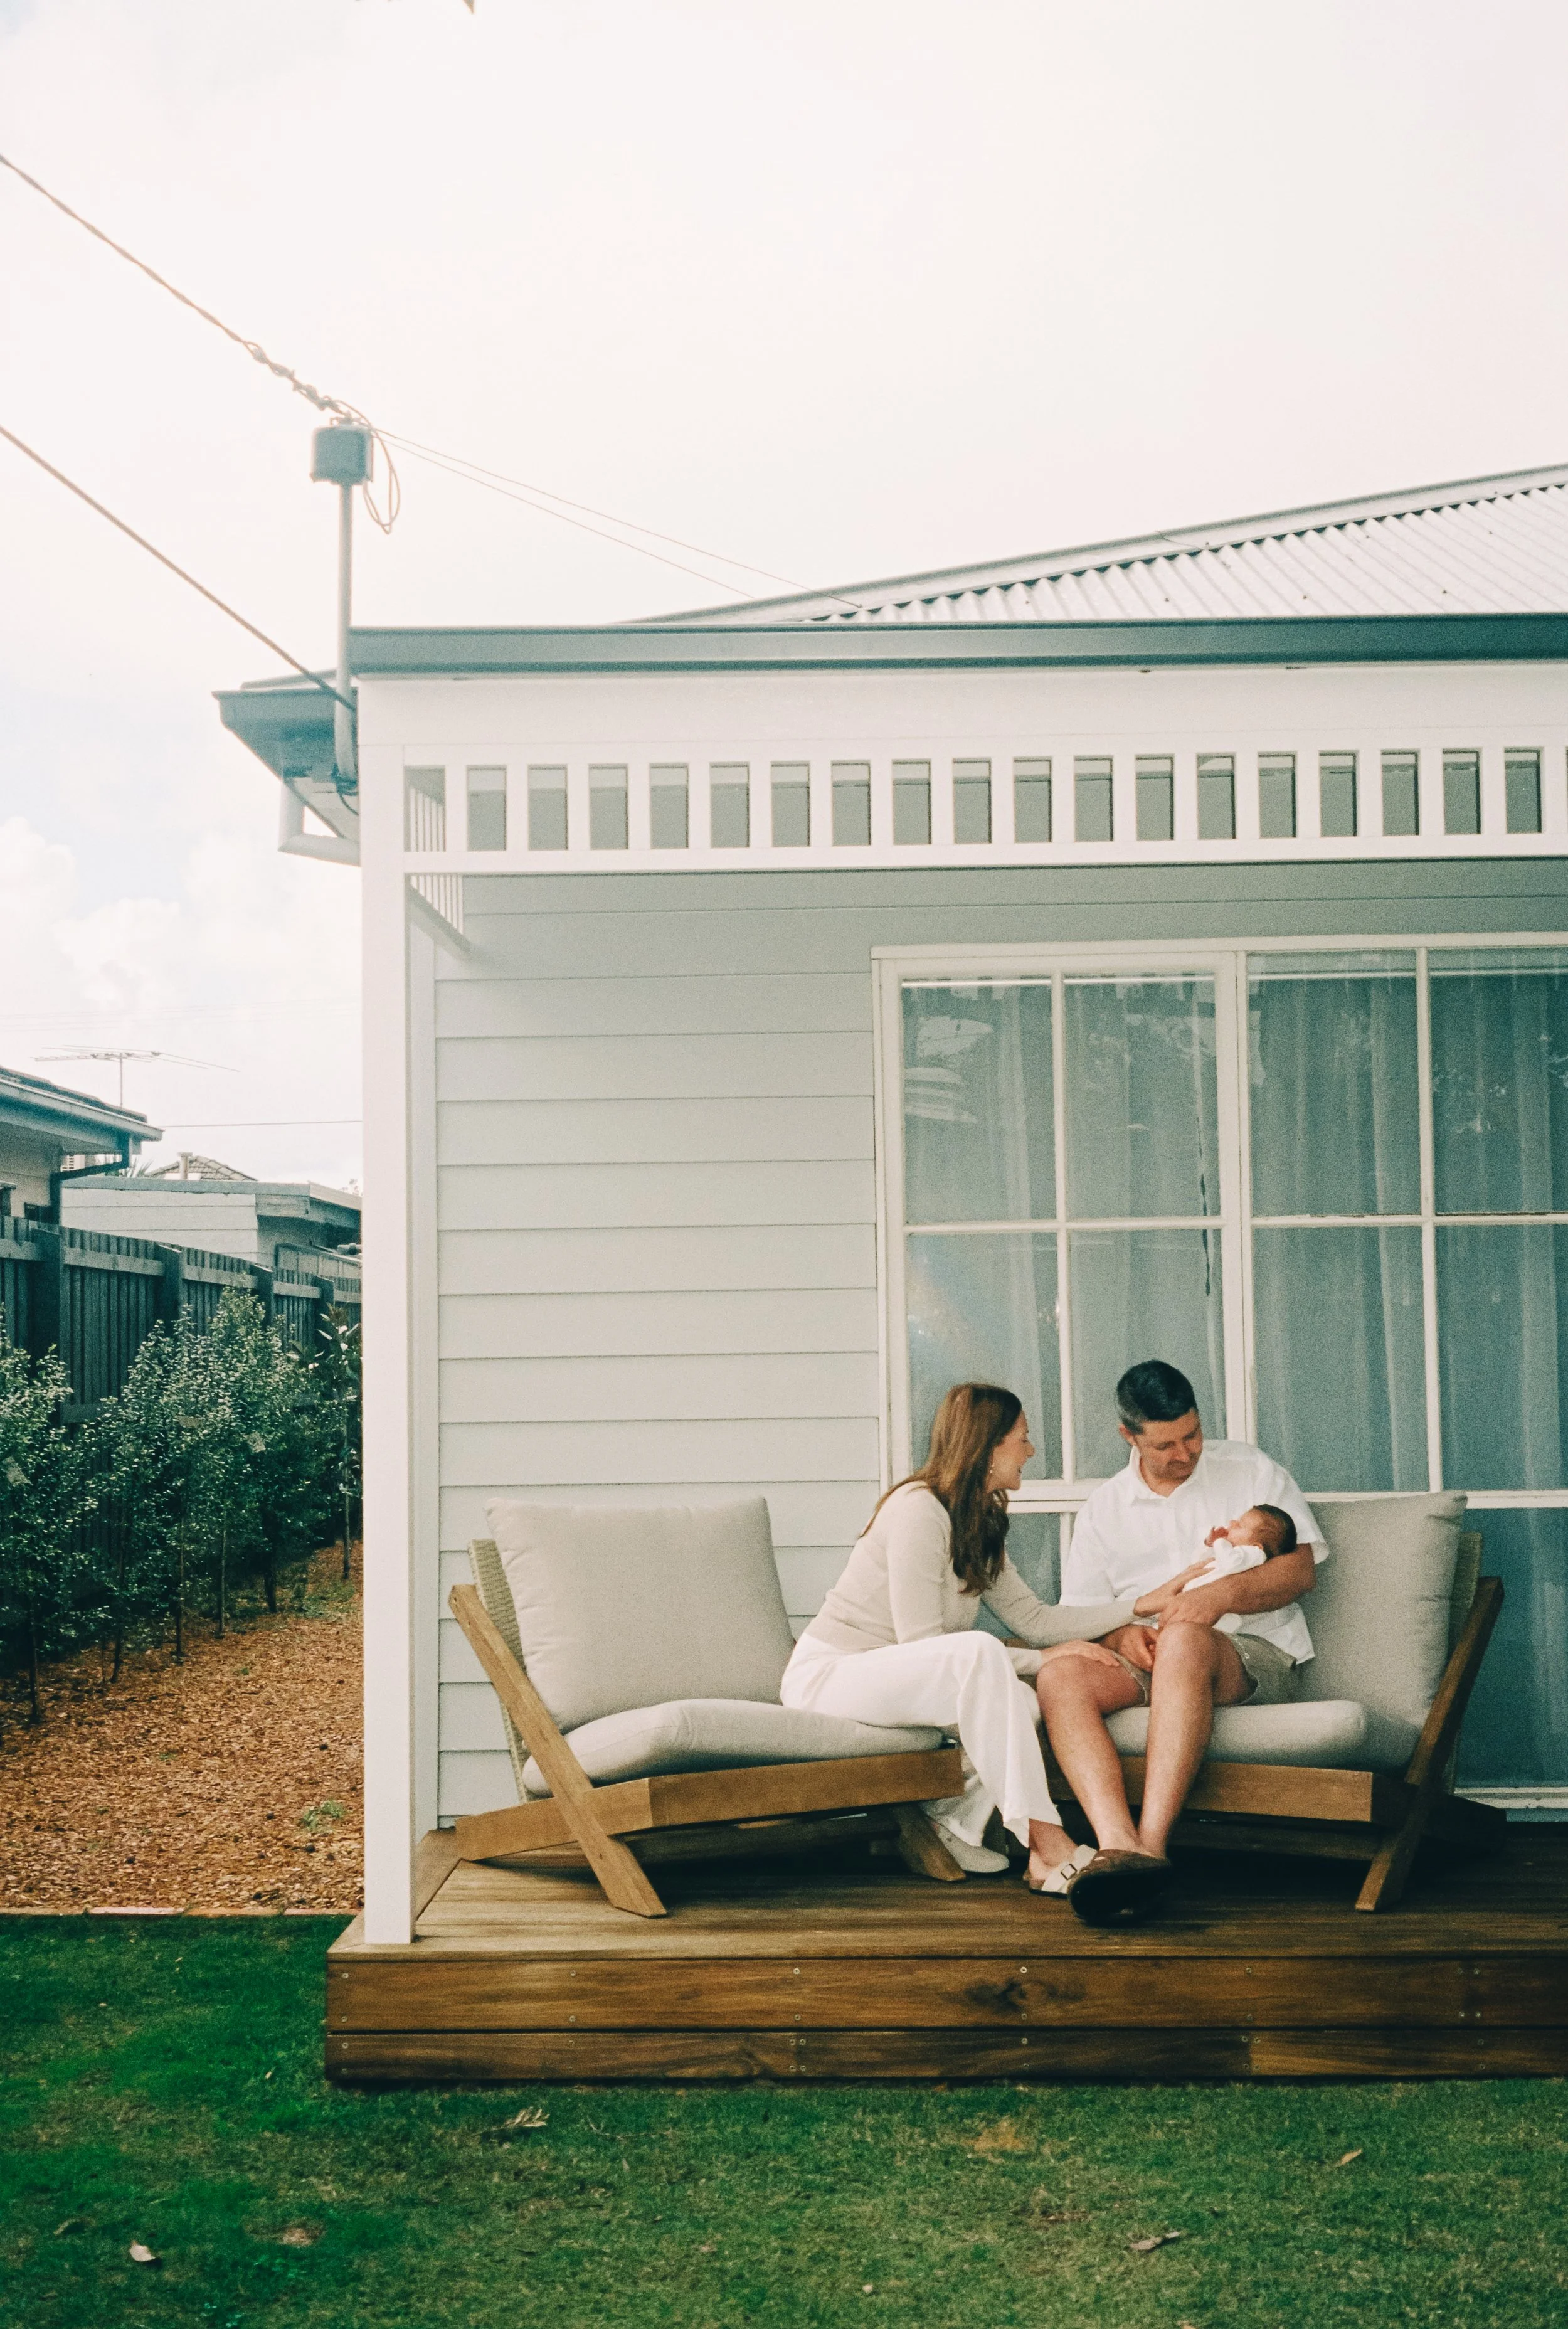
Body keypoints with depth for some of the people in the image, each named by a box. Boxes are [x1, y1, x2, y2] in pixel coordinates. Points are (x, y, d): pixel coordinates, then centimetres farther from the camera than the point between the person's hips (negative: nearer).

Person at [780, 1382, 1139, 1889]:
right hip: (826, 1675, -9)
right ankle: (1047, 1849, -36)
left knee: (1025, 1701, -18)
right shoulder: (919, 1509, -19)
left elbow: (1033, 1619, 8)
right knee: (978, 1651, -34)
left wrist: (1140, 1607, 3)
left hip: (896, 1677, 9)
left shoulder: (981, 1523, 10)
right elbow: (920, 1645, -21)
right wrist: (1042, 1658, -22)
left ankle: (949, 1818, 3)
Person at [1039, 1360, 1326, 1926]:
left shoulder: (1250, 1470, 12)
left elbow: (1302, 1568, 2)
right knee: (1060, 1675, -30)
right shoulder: (1103, 1508, 17)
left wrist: (1222, 1594, -16)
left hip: (1256, 1658, -3)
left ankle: (1152, 1846, -50)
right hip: (1144, 1664, 3)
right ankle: (1119, 1845, -51)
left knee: (1184, 1641, -40)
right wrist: (1121, 1631, -12)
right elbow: (1078, 1612, 12)